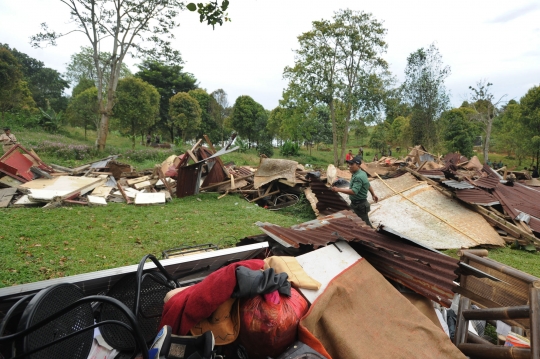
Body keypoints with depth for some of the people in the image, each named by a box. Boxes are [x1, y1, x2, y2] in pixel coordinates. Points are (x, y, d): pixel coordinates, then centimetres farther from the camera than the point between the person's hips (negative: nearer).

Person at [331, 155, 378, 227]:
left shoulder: (358, 177, -27)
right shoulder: (361, 173, 6)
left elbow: (354, 191, -37)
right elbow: (368, 185, 19)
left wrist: (338, 189, -39)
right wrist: (373, 194, 31)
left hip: (359, 205, -10)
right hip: (356, 203, 10)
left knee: (365, 223, 4)